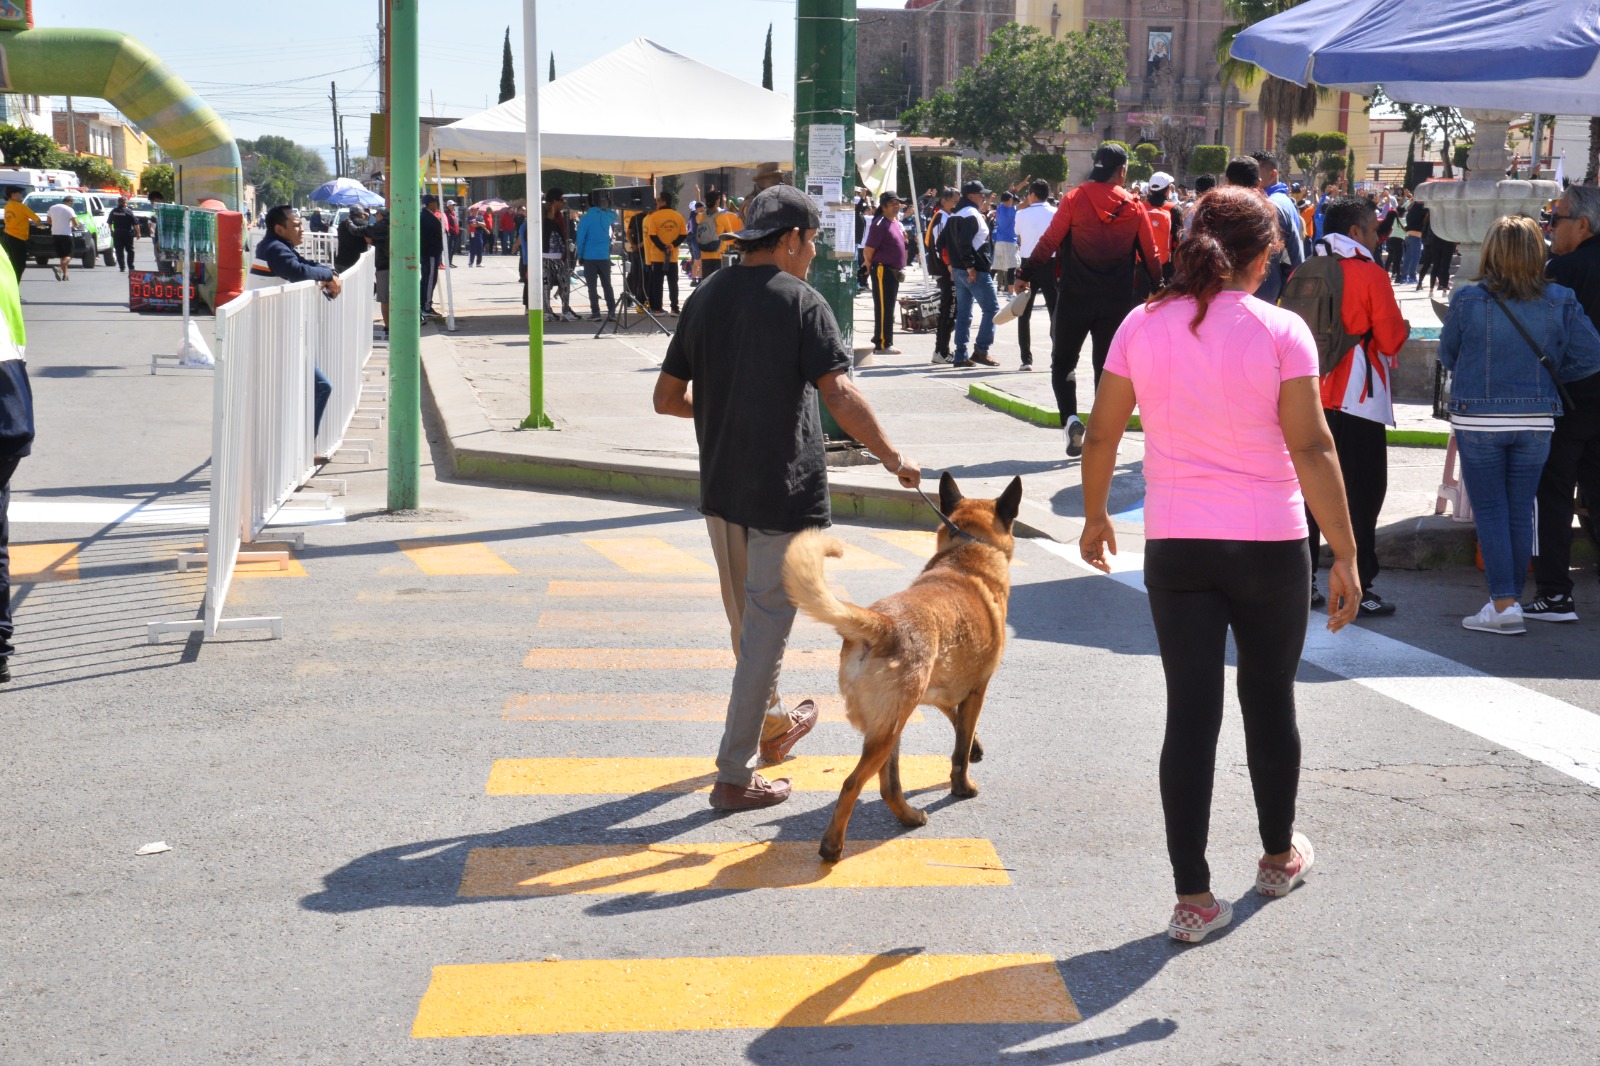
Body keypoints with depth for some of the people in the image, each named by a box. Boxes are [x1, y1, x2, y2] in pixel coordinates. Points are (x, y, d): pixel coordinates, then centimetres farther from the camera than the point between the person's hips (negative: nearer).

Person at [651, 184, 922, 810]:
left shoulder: (706, 298, 5)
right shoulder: (800, 303, -13)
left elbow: (667, 398, 9)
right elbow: (840, 397, -23)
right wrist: (892, 458, -11)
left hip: (720, 489, 7)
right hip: (784, 494, -7)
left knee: (747, 620, 23)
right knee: (766, 629, 1)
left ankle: (772, 724, 44)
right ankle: (735, 775, 3)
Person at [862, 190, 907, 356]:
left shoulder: (896, 222, 14)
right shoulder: (880, 224, -14)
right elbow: (868, 251, -16)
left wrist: (900, 269, 18)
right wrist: (872, 268, -3)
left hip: (894, 272, 9)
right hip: (882, 270, -9)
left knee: (889, 308, 13)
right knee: (883, 308, -7)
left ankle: (884, 342, 19)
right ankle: (882, 344, -5)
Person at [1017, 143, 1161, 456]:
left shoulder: (1075, 199, -5)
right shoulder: (1134, 206, 2)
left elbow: (1049, 242, -7)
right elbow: (1150, 254, 7)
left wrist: (1025, 275, 1)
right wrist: (1158, 288, 20)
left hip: (1075, 297, -1)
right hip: (1117, 301, 2)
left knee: (1063, 360, 11)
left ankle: (1070, 417, -11)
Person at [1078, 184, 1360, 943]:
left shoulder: (1142, 327, -2)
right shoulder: (1280, 332, -9)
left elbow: (1100, 437, 3)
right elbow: (1311, 448, -14)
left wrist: (1094, 516, 19)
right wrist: (1344, 554, -10)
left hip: (1175, 546, 1)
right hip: (1269, 544, -1)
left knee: (1191, 715, 4)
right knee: (1269, 702, 18)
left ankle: (1193, 898, 3)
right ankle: (1279, 855, 36)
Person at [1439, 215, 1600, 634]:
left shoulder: (1467, 299, -11)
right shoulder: (1560, 301, -6)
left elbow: (1447, 356, 1)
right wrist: (1549, 375, 8)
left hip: (1478, 421, -2)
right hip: (1536, 421, 2)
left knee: (1489, 511, 4)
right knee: (1521, 511, 12)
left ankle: (1504, 603, -2)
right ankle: (1511, 597, 19)